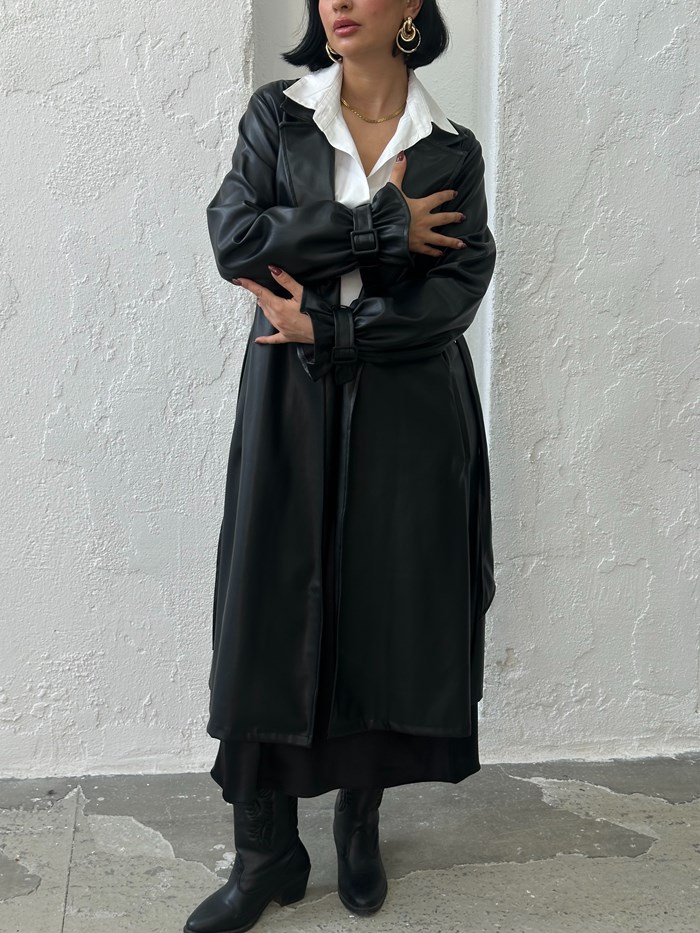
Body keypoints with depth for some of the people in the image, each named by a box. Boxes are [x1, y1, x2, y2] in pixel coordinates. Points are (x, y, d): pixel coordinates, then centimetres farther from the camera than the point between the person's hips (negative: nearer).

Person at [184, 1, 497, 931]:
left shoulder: (453, 150, 5)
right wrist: (383, 227, -14)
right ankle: (267, 852, 13)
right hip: (291, 402, 0)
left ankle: (362, 820, 26)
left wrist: (326, 325, -14)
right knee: (274, 614, -1)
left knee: (391, 609, 5)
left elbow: (456, 293, -6)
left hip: (410, 409, 1)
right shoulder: (276, 115, 5)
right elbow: (233, 234, -11)